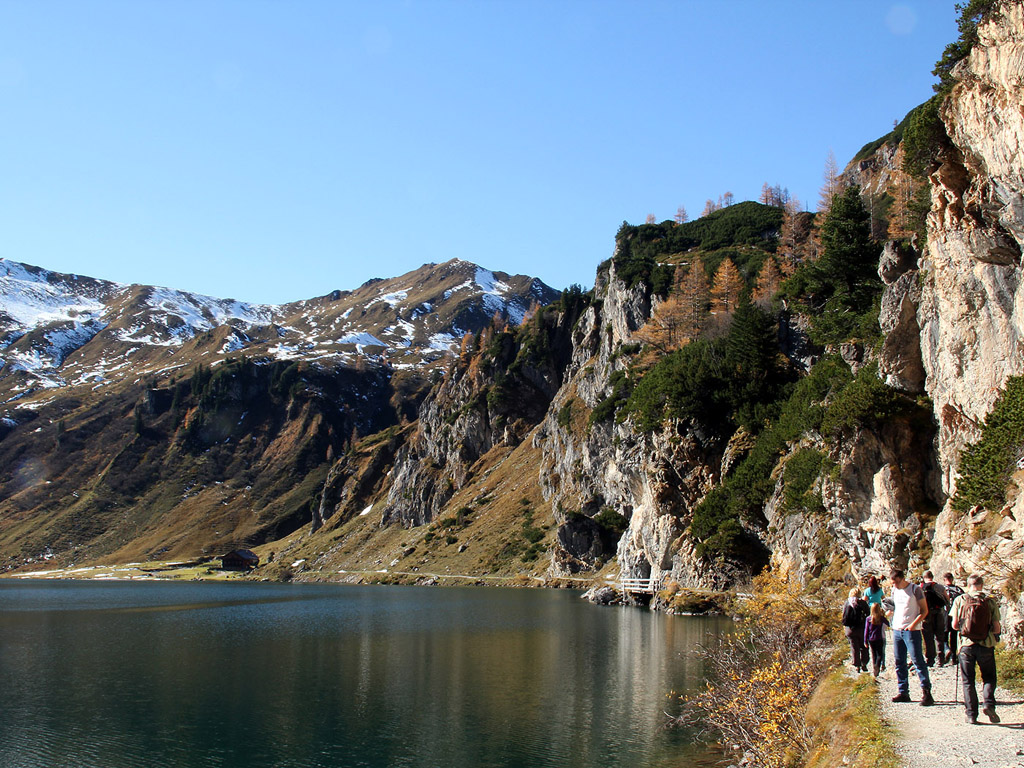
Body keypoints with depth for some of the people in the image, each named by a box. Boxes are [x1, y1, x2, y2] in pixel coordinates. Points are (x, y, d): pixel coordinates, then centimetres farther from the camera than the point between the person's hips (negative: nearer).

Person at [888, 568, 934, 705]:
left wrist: (914, 624, -16)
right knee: (899, 663, 7)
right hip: (897, 630, 6)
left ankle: (926, 692, -7)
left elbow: (924, 610, -7)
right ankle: (903, 692, 13)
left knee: (918, 660, -9)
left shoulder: (915, 589, -6)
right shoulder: (894, 590, 12)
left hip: (911, 631, -6)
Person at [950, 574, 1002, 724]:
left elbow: (955, 625, -2)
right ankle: (988, 703, -8)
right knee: (989, 678, 15)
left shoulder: (959, 600, -1)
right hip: (986, 645, 0)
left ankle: (971, 714, 6)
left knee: (968, 681, 9)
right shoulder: (991, 601, -3)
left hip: (967, 645, 0)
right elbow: (997, 629, -4)